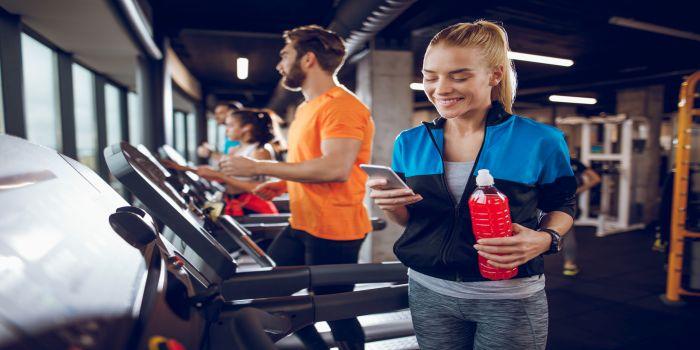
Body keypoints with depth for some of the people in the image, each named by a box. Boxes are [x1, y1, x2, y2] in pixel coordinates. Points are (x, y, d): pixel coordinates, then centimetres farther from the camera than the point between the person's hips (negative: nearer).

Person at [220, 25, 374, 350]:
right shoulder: (307, 107, 16)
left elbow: (335, 168, -29)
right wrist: (282, 184, 9)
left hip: (333, 232, -10)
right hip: (302, 225, 10)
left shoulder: (341, 106, -16)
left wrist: (259, 167, -25)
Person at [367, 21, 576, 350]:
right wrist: (390, 206, -16)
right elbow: (408, 219, 6)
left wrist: (545, 239, -16)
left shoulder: (540, 141, -10)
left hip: (511, 299, -2)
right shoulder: (410, 143, -3)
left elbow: (561, 206, 5)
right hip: (428, 292, 3)